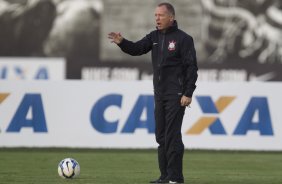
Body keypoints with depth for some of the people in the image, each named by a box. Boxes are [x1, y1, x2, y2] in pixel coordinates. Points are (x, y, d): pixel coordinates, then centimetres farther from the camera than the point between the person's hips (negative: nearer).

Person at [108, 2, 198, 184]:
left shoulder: (183, 38, -8)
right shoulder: (155, 37, 12)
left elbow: (191, 67, -11)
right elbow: (136, 49, 4)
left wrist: (188, 94, -16)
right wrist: (122, 42, -16)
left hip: (176, 95, -7)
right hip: (160, 94, 7)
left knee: (172, 135, -10)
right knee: (161, 136, 8)